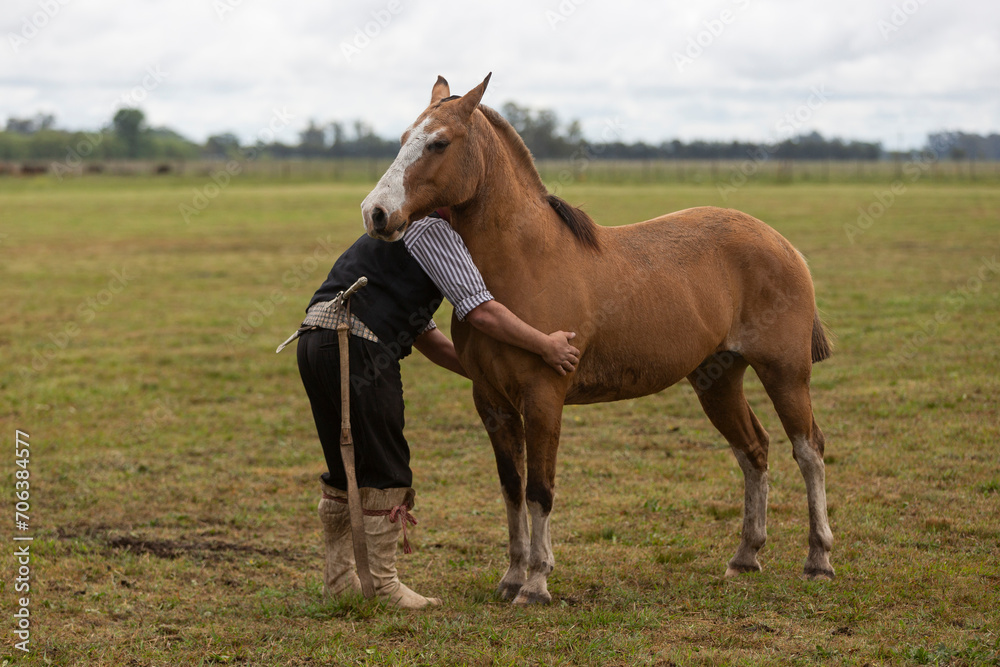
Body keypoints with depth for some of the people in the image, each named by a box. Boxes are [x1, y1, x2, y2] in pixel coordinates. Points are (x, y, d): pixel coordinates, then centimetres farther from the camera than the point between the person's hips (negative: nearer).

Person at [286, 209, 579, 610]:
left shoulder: (410, 230, 30)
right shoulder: (434, 232, -1)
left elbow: (423, 335, 30)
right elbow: (480, 311, -11)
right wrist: (546, 346, -3)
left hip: (318, 341, 10)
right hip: (355, 346, -10)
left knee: (347, 471, 18)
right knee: (383, 471, -1)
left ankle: (340, 580, 26)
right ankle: (382, 587, 5)